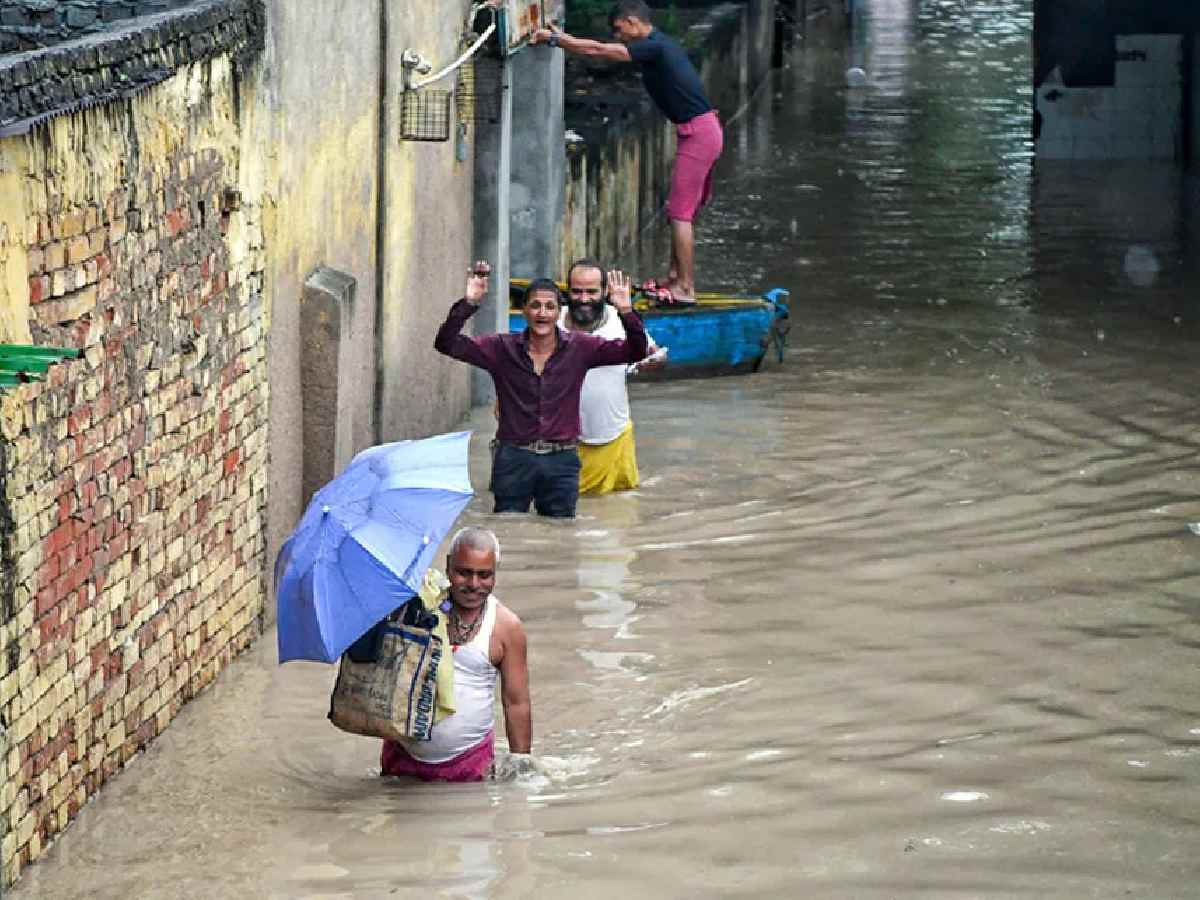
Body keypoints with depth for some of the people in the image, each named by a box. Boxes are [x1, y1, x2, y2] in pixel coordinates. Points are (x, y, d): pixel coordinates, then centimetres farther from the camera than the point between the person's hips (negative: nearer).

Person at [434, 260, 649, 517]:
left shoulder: (579, 348, 1)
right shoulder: (502, 348, 0)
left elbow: (635, 351, -3)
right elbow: (447, 344, -7)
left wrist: (626, 311, -21)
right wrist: (468, 304, -22)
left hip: (561, 460, 0)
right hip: (513, 459, 0)